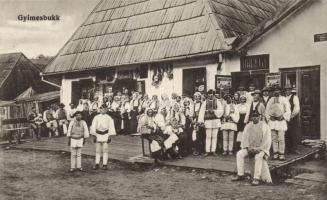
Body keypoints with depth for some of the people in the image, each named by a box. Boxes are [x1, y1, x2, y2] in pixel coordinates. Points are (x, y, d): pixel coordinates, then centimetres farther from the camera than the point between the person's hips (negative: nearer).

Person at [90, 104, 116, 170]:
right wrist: (94, 135, -2)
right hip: (98, 135, 1)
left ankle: (104, 164, 4)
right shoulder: (96, 117, 6)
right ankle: (97, 164, 12)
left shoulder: (109, 118, 3)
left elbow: (111, 127, 0)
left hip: (105, 135, -1)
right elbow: (93, 127, 5)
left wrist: (110, 136, -7)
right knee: (97, 150, 5)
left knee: (105, 150, -1)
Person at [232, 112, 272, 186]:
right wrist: (248, 148, -10)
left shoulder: (264, 126, -6)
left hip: (261, 148, -4)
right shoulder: (248, 126, 7)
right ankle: (240, 175, -14)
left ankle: (256, 178, -31)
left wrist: (258, 149, -19)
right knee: (239, 154, -19)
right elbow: (245, 138, 5)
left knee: (258, 157, -36)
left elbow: (267, 141, -11)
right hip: (250, 148, 5)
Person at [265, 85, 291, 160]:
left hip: (281, 121, -3)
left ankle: (281, 154, -1)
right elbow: (267, 111, 17)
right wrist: (269, 118, 5)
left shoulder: (284, 99, 3)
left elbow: (288, 111, 3)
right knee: (274, 138, 4)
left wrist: (283, 117, -7)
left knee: (281, 139, -7)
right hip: (272, 121, 3)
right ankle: (275, 153, 10)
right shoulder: (271, 100, 11)